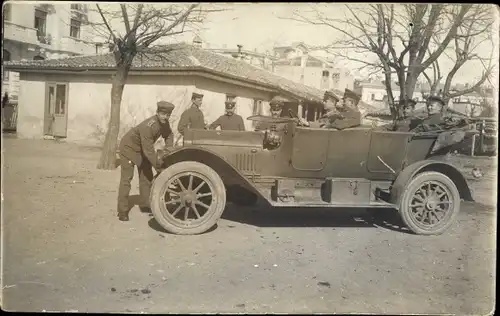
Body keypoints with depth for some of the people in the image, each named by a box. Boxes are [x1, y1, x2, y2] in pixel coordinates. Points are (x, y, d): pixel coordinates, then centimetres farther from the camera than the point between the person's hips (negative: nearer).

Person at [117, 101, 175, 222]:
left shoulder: (164, 122, -13)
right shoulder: (147, 126, -36)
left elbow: (169, 134, 7)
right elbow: (148, 151, -35)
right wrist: (159, 165, -28)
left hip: (142, 148, 9)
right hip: (129, 147, -8)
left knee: (147, 176, 11)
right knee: (127, 178, -10)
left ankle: (145, 204, 24)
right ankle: (122, 211, -7)